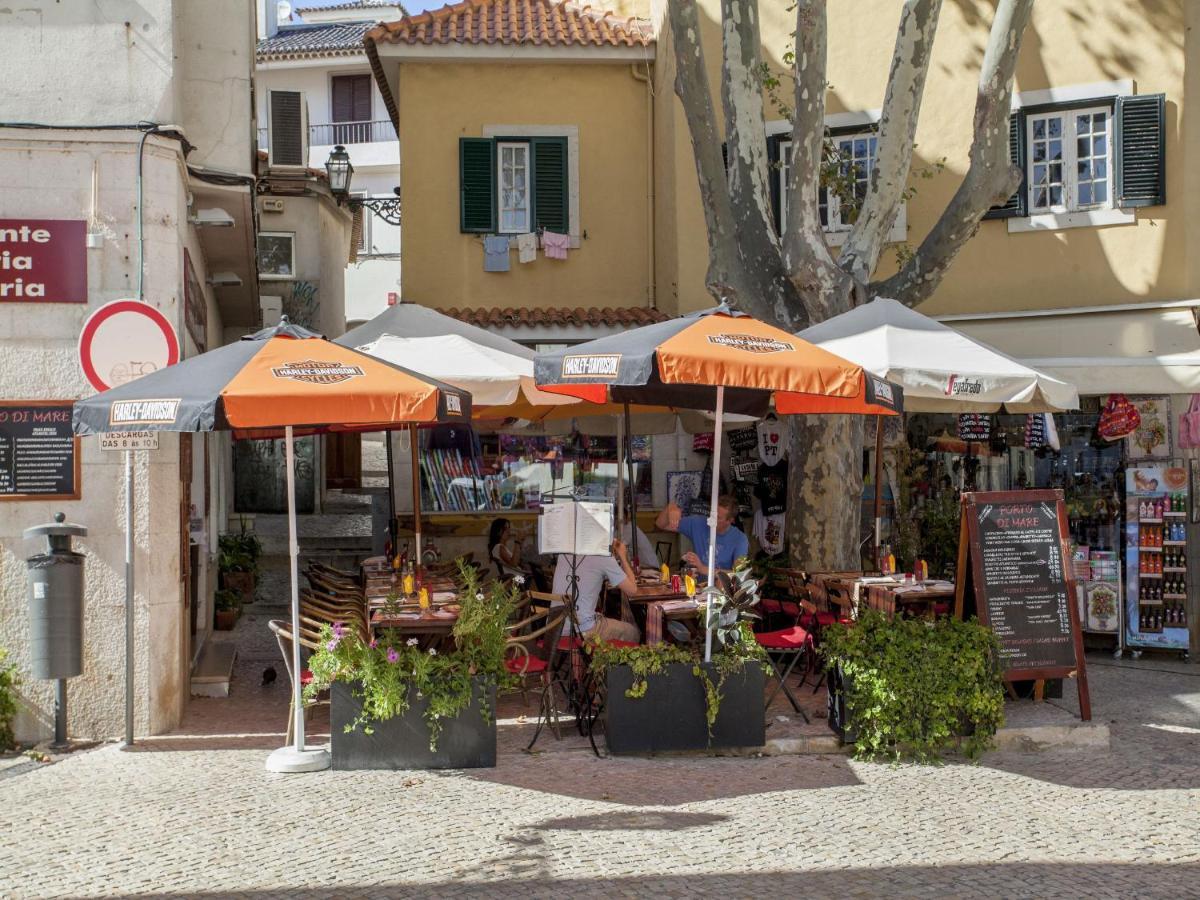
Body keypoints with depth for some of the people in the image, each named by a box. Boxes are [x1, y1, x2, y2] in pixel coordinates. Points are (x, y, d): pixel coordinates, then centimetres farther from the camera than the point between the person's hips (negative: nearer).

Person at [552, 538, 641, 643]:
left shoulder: (564, 552, 8)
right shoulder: (604, 558, -10)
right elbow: (632, 590, -3)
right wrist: (623, 556, 8)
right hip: (583, 631, -7)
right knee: (633, 632, 16)